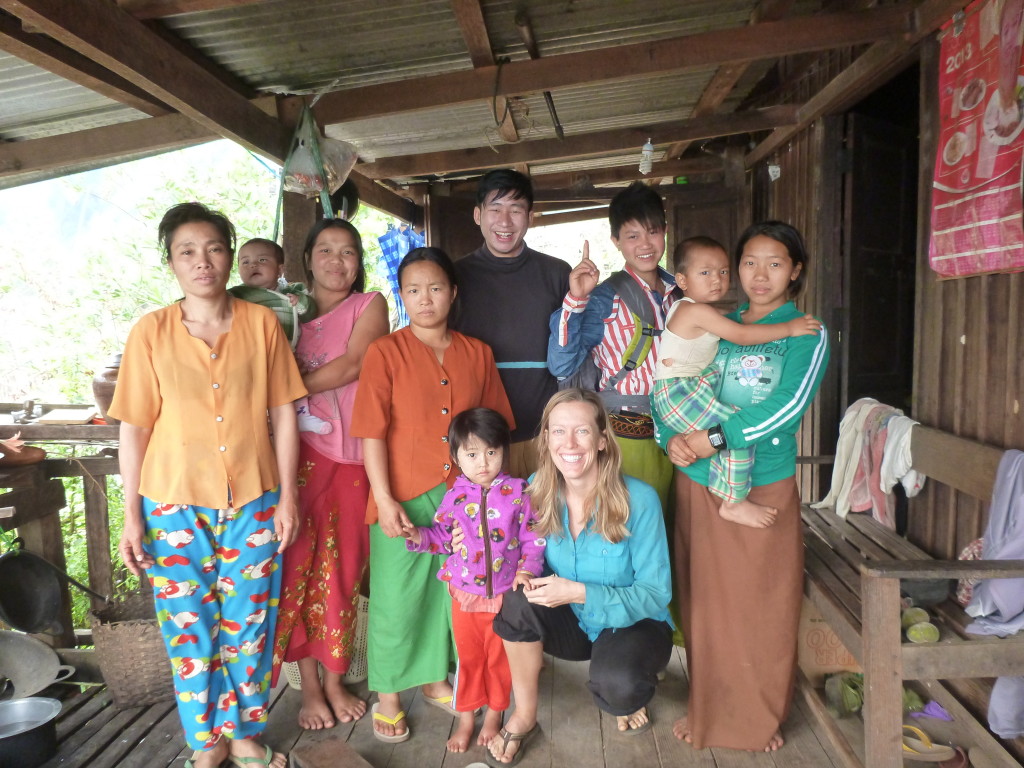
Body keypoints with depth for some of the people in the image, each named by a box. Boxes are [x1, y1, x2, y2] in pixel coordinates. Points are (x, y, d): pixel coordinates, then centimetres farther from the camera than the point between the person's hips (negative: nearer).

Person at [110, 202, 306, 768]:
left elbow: (283, 412, 1)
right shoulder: (150, 332, -3)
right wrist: (131, 515, -1)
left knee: (249, 624, 10)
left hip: (253, 501, 0)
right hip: (174, 505, 0)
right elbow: (133, 428, 0)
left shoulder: (261, 323, -3)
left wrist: (287, 495, -1)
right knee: (188, 627, 10)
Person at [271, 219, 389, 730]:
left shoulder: (370, 305, 6)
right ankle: (309, 685, 17)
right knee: (298, 565, 0)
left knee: (342, 568, 5)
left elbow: (351, 365, -9)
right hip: (299, 450, 1)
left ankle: (335, 681, 22)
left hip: (351, 455, -1)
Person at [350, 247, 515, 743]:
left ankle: (435, 680, 38)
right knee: (397, 597, 7)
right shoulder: (385, 353, -6)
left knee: (450, 591, 17)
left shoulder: (477, 354, 4)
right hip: (404, 500, -3)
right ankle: (387, 697, 26)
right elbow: (372, 432, -10)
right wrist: (385, 500, -15)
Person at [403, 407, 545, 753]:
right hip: (465, 593, 1)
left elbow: (533, 537, -8)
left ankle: (494, 714, 38)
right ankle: (466, 718, 35)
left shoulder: (517, 493, -11)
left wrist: (529, 567, -21)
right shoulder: (455, 495, -7)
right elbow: (444, 536, 0)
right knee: (468, 656, 17)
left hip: (505, 593, -1)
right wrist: (420, 537, -18)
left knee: (499, 658, 16)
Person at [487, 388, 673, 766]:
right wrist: (527, 578, -23)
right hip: (572, 624, 3)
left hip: (635, 624, -3)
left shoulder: (639, 500, -24)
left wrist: (578, 592, -32)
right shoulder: (538, 491, -12)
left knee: (614, 683, -34)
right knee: (518, 598, -26)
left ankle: (630, 699, 6)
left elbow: (655, 594, -20)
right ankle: (524, 718, -5)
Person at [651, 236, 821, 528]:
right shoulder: (698, 310, -15)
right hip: (677, 392, -11)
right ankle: (733, 502, -11)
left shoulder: (686, 308, 16)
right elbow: (741, 335, -20)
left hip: (672, 391, 11)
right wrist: (789, 328, -16)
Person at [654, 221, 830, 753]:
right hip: (696, 484, 3)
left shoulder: (806, 334, -1)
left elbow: (788, 405, -15)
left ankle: (762, 717, 29)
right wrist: (671, 437, -14)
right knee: (704, 602, 12)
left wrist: (717, 437, -23)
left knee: (762, 605, 7)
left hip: (764, 487, -3)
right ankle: (708, 710, 31)